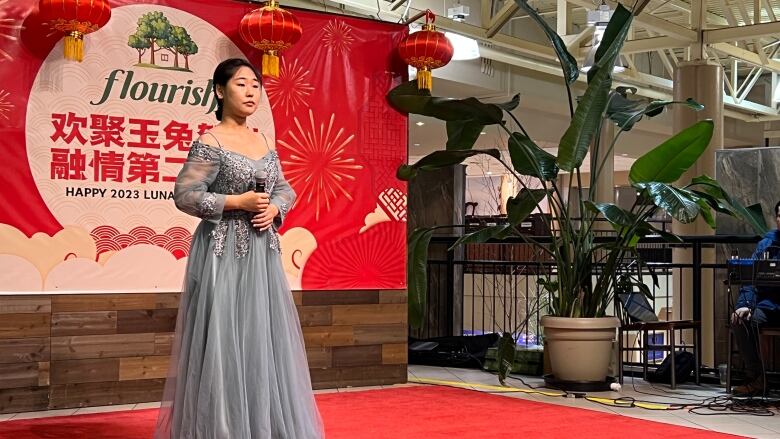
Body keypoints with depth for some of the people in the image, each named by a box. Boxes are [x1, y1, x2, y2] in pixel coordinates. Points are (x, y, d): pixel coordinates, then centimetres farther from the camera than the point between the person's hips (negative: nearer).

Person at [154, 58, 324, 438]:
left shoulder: (263, 142, 12)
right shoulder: (210, 143, -9)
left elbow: (285, 188, 18)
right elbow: (184, 196, -13)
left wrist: (275, 208, -3)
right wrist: (237, 202, -17)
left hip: (261, 253, 7)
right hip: (223, 253, -7)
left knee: (262, 336, 9)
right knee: (223, 338, -4)